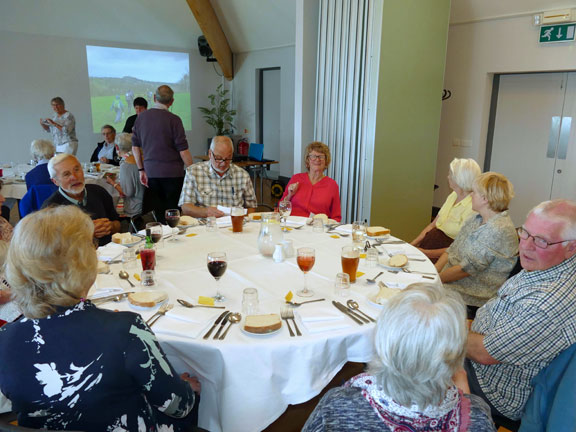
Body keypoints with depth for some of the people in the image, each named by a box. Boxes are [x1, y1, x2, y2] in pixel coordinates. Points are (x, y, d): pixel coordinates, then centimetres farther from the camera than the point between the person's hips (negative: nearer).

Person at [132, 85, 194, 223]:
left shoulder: (141, 117, 7)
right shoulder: (173, 119, -9)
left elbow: (135, 146, 10)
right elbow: (183, 150, -11)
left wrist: (141, 170, 16)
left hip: (151, 172, 5)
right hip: (172, 173, -5)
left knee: (158, 213, 10)